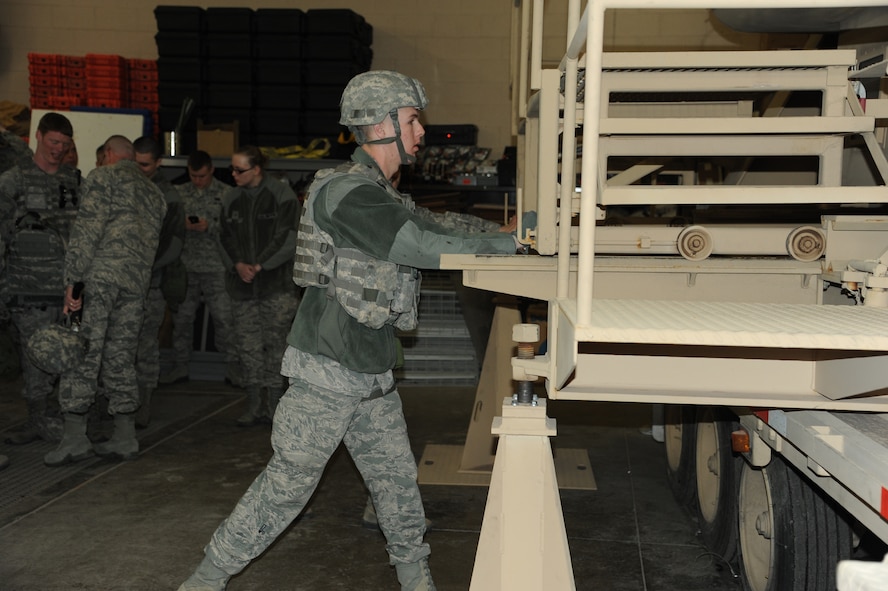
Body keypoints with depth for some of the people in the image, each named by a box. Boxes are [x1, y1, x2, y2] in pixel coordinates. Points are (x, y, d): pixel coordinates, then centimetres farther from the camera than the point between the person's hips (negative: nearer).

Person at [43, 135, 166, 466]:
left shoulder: (103, 177, 3)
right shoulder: (154, 192, 24)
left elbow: (87, 229, -9)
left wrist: (72, 278, -11)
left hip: (100, 274, -6)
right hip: (137, 281, 6)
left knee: (81, 355, -4)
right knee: (121, 358, 10)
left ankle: (75, 437, -5)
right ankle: (125, 437, 10)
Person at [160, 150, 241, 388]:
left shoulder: (226, 194, 1)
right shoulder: (179, 193, 11)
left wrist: (209, 227, -17)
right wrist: (182, 225, -9)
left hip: (216, 267, -3)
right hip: (185, 267, 3)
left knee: (225, 318, -5)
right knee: (181, 317, 9)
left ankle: (232, 367, 6)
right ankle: (181, 366, 21)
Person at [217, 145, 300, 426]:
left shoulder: (281, 194, -4)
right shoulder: (231, 199, 12)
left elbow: (287, 238, -9)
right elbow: (226, 238, 12)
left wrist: (260, 266, -13)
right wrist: (238, 265, -6)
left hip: (276, 282, -5)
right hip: (241, 284, 5)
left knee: (274, 342, 0)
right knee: (247, 343, 5)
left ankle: (274, 400, 10)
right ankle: (254, 403, 13)